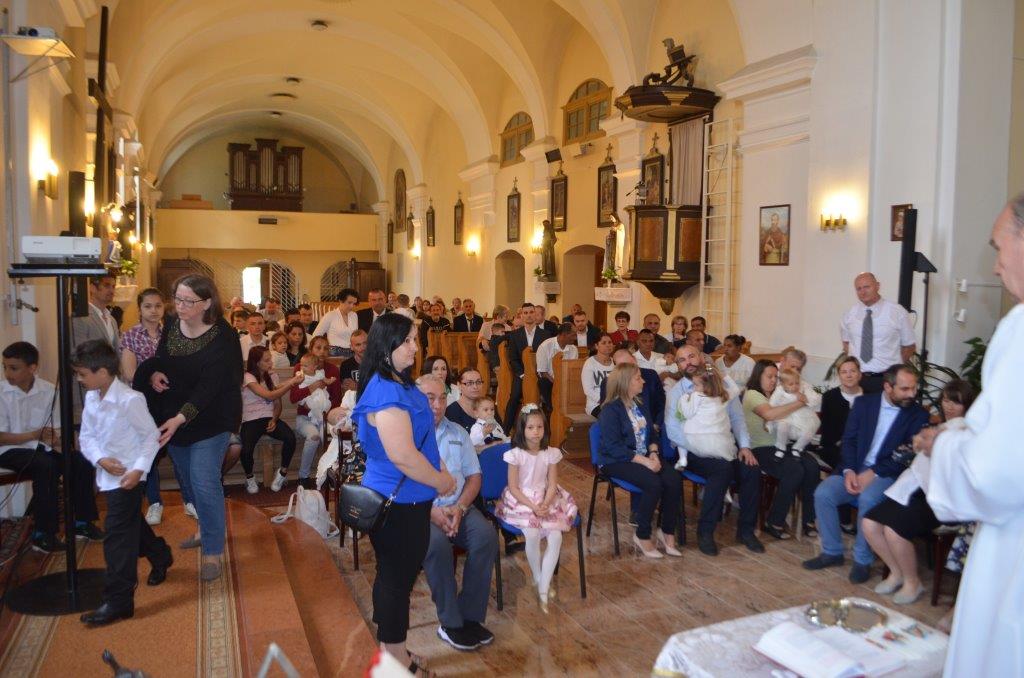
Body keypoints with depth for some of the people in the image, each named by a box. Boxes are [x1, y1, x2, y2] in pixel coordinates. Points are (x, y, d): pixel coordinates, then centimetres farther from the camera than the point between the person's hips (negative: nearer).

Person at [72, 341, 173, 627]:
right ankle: (160, 556, 48)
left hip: (127, 477, -8)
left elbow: (151, 435, -15)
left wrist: (139, 469, -22)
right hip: (107, 474, 8)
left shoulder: (129, 400, -22)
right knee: (132, 524, 24)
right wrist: (100, 459, -11)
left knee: (117, 535, -7)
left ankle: (118, 601, 1)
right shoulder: (91, 398, 1)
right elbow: (86, 437, 7)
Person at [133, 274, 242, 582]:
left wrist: (180, 418, -37)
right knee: (188, 480, 18)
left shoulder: (222, 337, -21)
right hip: (173, 418, 7)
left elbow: (209, 386, -27)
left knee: (204, 483, -12)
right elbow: (159, 360, 16)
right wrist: (153, 373, -9)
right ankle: (208, 529, 39)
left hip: (209, 421, -7)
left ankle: (213, 551, 0)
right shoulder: (171, 326, -1)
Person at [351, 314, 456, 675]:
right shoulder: (385, 392, -25)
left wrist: (441, 471, 5)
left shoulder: (400, 384, 7)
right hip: (397, 503, -10)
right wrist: (440, 482, -14)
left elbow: (422, 439, 17)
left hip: (406, 499, 10)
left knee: (396, 575, 20)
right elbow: (403, 456, -28)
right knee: (397, 577, 5)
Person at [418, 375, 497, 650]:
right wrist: (430, 511, -18)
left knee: (487, 535, -24)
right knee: (437, 542, -34)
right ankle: (450, 623, -16)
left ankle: (470, 615, -13)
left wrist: (459, 508, -7)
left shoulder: (457, 433, 14)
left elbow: (474, 476, 12)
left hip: (458, 507, 4)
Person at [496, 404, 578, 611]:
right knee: (532, 535, -29)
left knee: (556, 536, -21)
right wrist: (533, 506, -18)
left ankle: (543, 589, -13)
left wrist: (545, 504, -17)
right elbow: (513, 487, -8)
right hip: (521, 501, -3)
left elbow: (552, 485, 1)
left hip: (546, 500, 3)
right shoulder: (515, 455, -10)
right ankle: (538, 579, -2)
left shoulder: (551, 454, 0)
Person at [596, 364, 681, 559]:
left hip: (643, 456, 7)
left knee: (673, 480, -19)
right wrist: (644, 461, -24)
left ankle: (667, 532, -2)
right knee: (653, 484, -30)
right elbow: (613, 447, -20)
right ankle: (642, 536, -11)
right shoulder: (611, 409, -13)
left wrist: (653, 453, -8)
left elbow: (651, 433, 14)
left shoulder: (639, 404, 11)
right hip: (616, 461, -7)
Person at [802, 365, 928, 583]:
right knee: (822, 493, -20)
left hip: (887, 475, -3)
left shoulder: (919, 415, 0)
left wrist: (873, 473, -17)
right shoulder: (864, 403, 7)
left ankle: (863, 560, -13)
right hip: (854, 469, 3)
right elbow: (848, 439, 5)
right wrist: (849, 471, -11)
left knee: (867, 498, -33)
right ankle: (832, 552, -1)